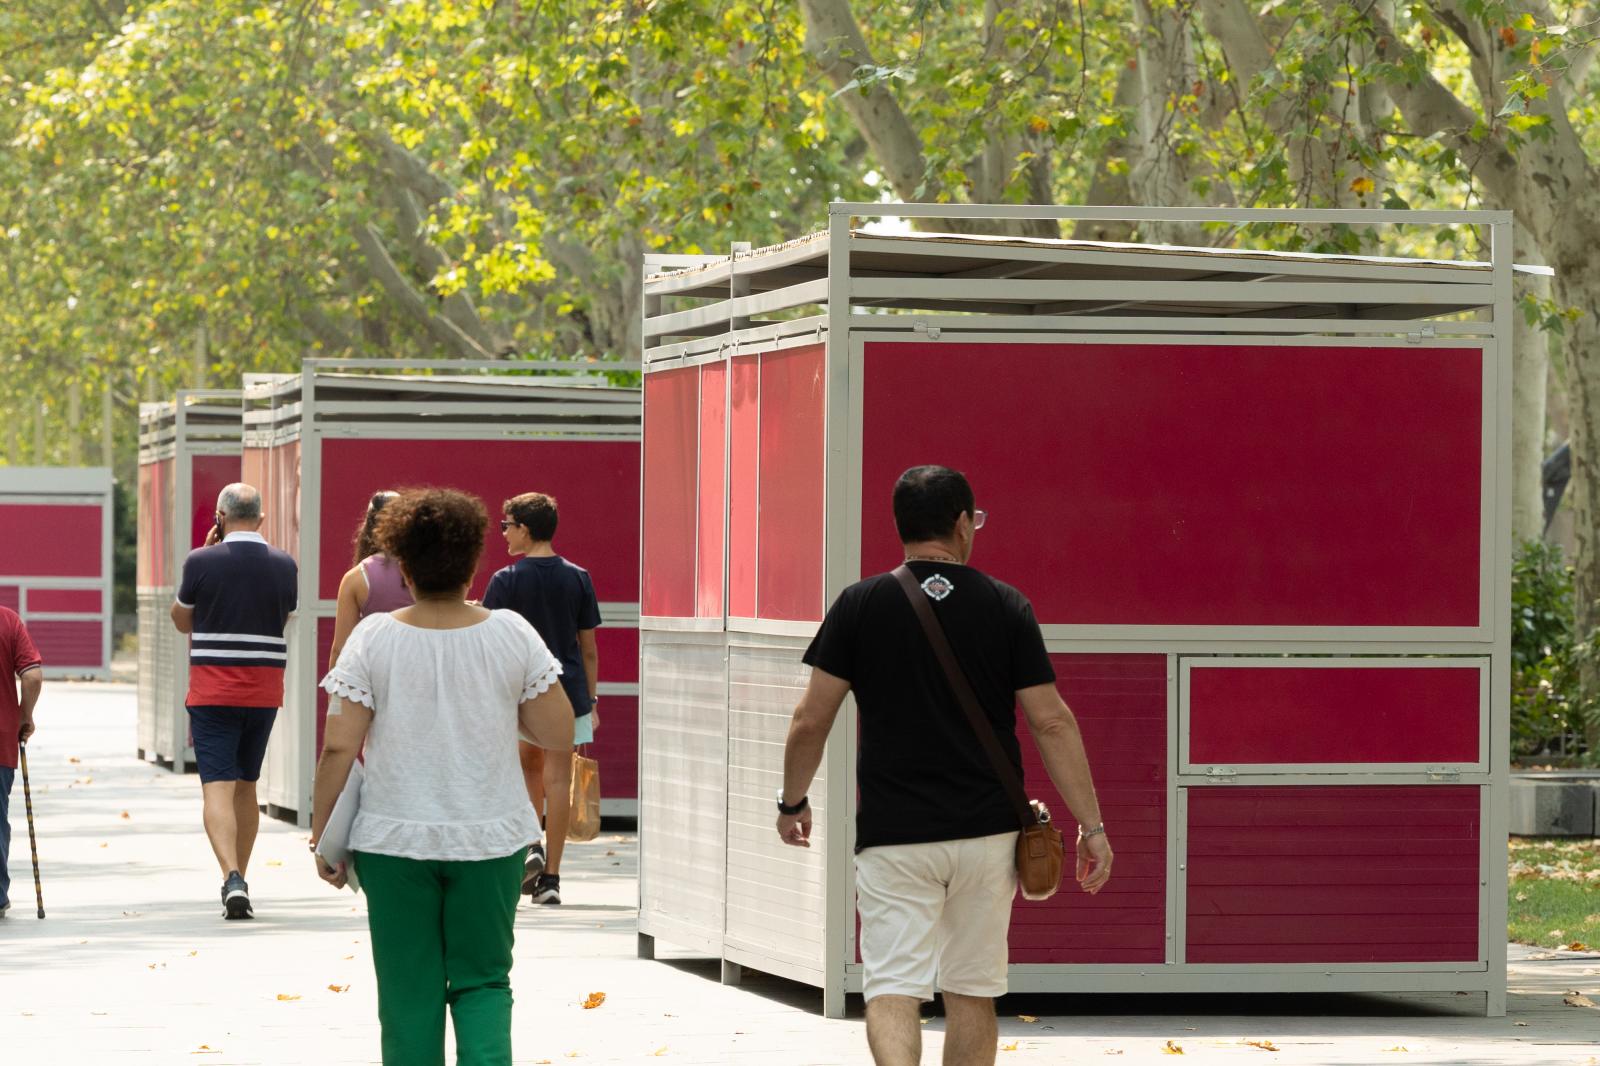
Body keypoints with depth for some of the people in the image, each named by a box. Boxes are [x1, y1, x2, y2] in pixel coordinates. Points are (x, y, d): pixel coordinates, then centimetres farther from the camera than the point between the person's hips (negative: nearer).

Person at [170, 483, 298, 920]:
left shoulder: (202, 562, -9)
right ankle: (238, 884, 24)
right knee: (246, 787, 17)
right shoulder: (284, 566, 0)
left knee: (218, 787, -8)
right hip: (264, 693, 4)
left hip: (212, 691, -4)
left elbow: (182, 620, 7)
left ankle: (232, 876, -27)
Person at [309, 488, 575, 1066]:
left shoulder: (373, 639, -9)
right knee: (482, 979, 12)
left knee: (409, 993, 9)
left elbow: (339, 748, -10)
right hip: (490, 839, 1)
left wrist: (321, 835, 1)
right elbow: (561, 737, -3)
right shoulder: (511, 634, -6)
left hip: (395, 840, -1)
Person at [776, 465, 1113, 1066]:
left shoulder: (859, 606, -1)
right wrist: (1090, 825, 2)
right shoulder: (1006, 608, 0)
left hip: (892, 836, -1)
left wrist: (792, 803, 15)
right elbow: (1052, 723, -3)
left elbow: (810, 721, -1)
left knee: (892, 987, -5)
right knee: (972, 992, 13)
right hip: (986, 835, 1)